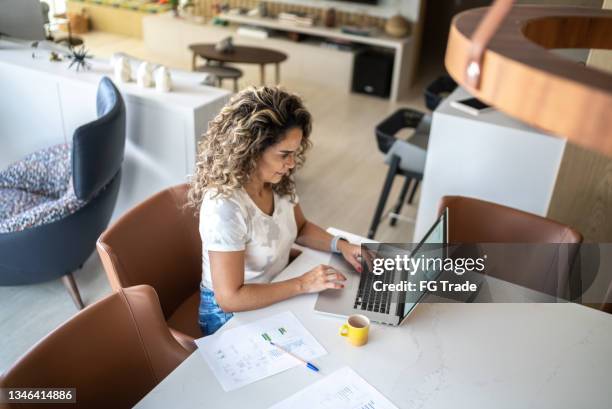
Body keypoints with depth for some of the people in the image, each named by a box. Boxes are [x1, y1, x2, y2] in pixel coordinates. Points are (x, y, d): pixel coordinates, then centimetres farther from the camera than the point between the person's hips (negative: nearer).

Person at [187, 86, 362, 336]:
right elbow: (230, 298, -27)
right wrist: (303, 284, -25)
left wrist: (340, 245, -6)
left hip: (276, 296, 7)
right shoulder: (224, 206, -30)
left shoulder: (279, 182, -8)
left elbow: (300, 227, 11)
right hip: (231, 314, -6)